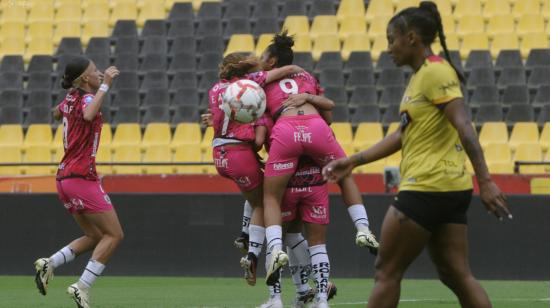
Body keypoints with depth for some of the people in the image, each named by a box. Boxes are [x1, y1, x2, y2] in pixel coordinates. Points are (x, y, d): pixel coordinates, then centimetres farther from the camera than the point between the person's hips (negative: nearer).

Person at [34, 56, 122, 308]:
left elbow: (56, 114, 36)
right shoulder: (86, 98, -11)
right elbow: (88, 115, -37)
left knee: (95, 236, 17)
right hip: (82, 177, -9)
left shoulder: (70, 99, 12)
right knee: (114, 235, -5)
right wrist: (105, 86, -29)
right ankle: (83, 287, -13)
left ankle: (49, 264, 2)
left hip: (64, 178, 9)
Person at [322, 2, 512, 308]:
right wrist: (354, 161, 21)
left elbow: (464, 127, -20)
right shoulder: (419, 77, 17)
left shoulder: (435, 71, -12)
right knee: (457, 275, 5)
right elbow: (403, 135, 23)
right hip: (449, 190, 9)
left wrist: (485, 181, -27)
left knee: (386, 272, 1)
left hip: (427, 189, -9)